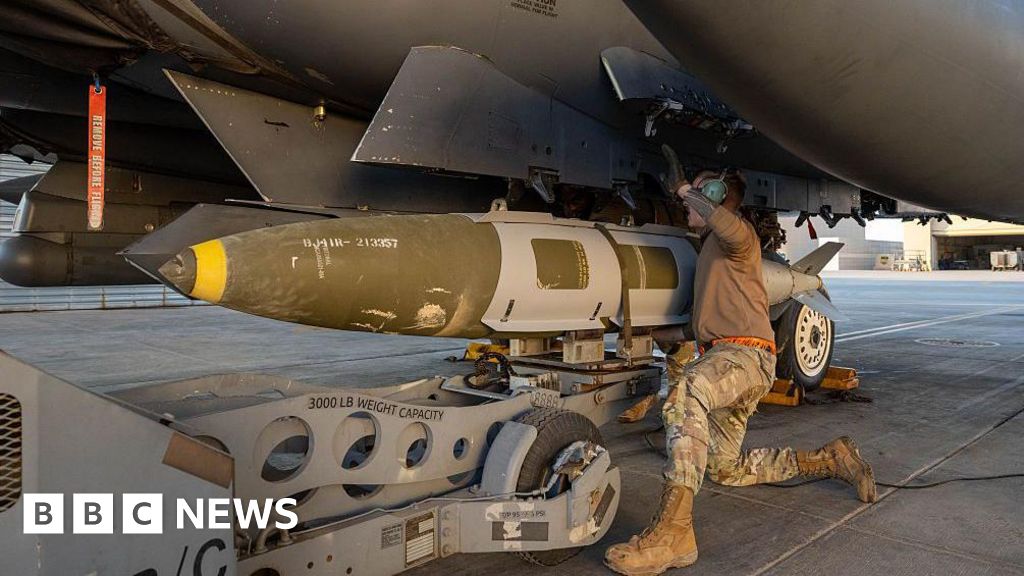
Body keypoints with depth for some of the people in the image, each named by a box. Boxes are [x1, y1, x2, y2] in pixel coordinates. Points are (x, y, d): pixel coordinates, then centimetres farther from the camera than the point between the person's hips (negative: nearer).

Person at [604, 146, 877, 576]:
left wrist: (684, 187, -20)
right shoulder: (710, 247, 27)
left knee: (685, 395, -41)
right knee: (724, 470, 15)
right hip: (720, 358, 11)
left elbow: (731, 227, -30)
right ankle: (828, 459, 24)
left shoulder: (736, 236, -3)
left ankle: (673, 530, -48)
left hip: (745, 353, -11)